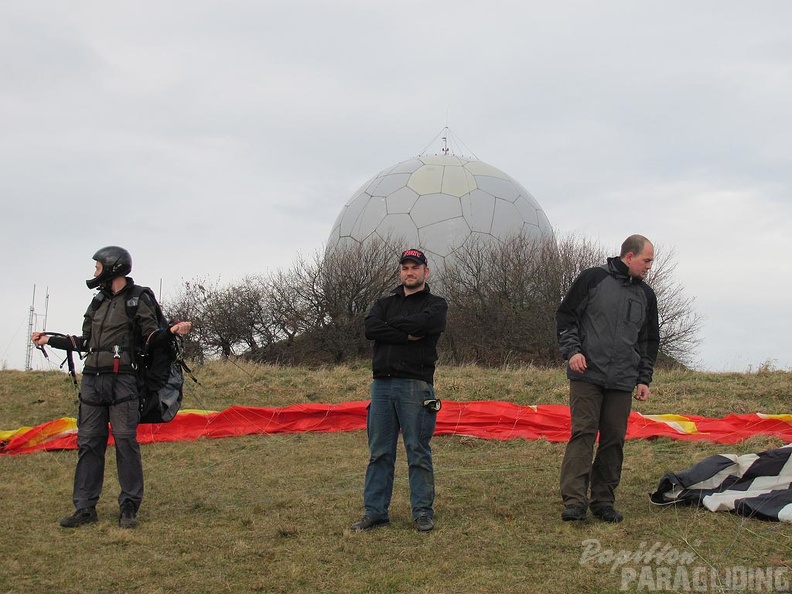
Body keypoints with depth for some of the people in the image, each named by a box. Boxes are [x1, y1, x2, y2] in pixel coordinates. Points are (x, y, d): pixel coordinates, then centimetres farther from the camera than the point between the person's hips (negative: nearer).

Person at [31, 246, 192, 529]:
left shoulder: (138, 300, 0)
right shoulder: (98, 302, 19)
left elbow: (152, 337, -6)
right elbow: (86, 342, 22)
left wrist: (172, 330, -26)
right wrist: (49, 340, 27)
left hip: (121, 381, -6)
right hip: (91, 379, 6)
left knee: (126, 441, -6)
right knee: (89, 443, 5)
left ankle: (129, 508, 2)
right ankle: (85, 508, 10)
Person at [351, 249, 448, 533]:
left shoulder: (435, 304, 8)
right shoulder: (384, 303, 19)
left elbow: (422, 323, -15)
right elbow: (370, 329, -2)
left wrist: (390, 324, -1)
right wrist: (407, 335, -10)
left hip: (416, 385, -4)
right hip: (381, 384, 4)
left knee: (418, 452, -1)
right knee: (379, 452, 6)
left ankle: (423, 512, 6)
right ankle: (375, 511, 11)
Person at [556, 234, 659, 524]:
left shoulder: (646, 295, 15)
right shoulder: (593, 279, 0)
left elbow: (650, 340, 21)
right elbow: (565, 315, 2)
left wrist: (644, 378, 14)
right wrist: (572, 350, -10)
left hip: (622, 382, 5)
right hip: (587, 375, -5)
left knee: (614, 440, 4)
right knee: (582, 434, -10)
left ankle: (603, 501, 12)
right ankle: (574, 500, -13)